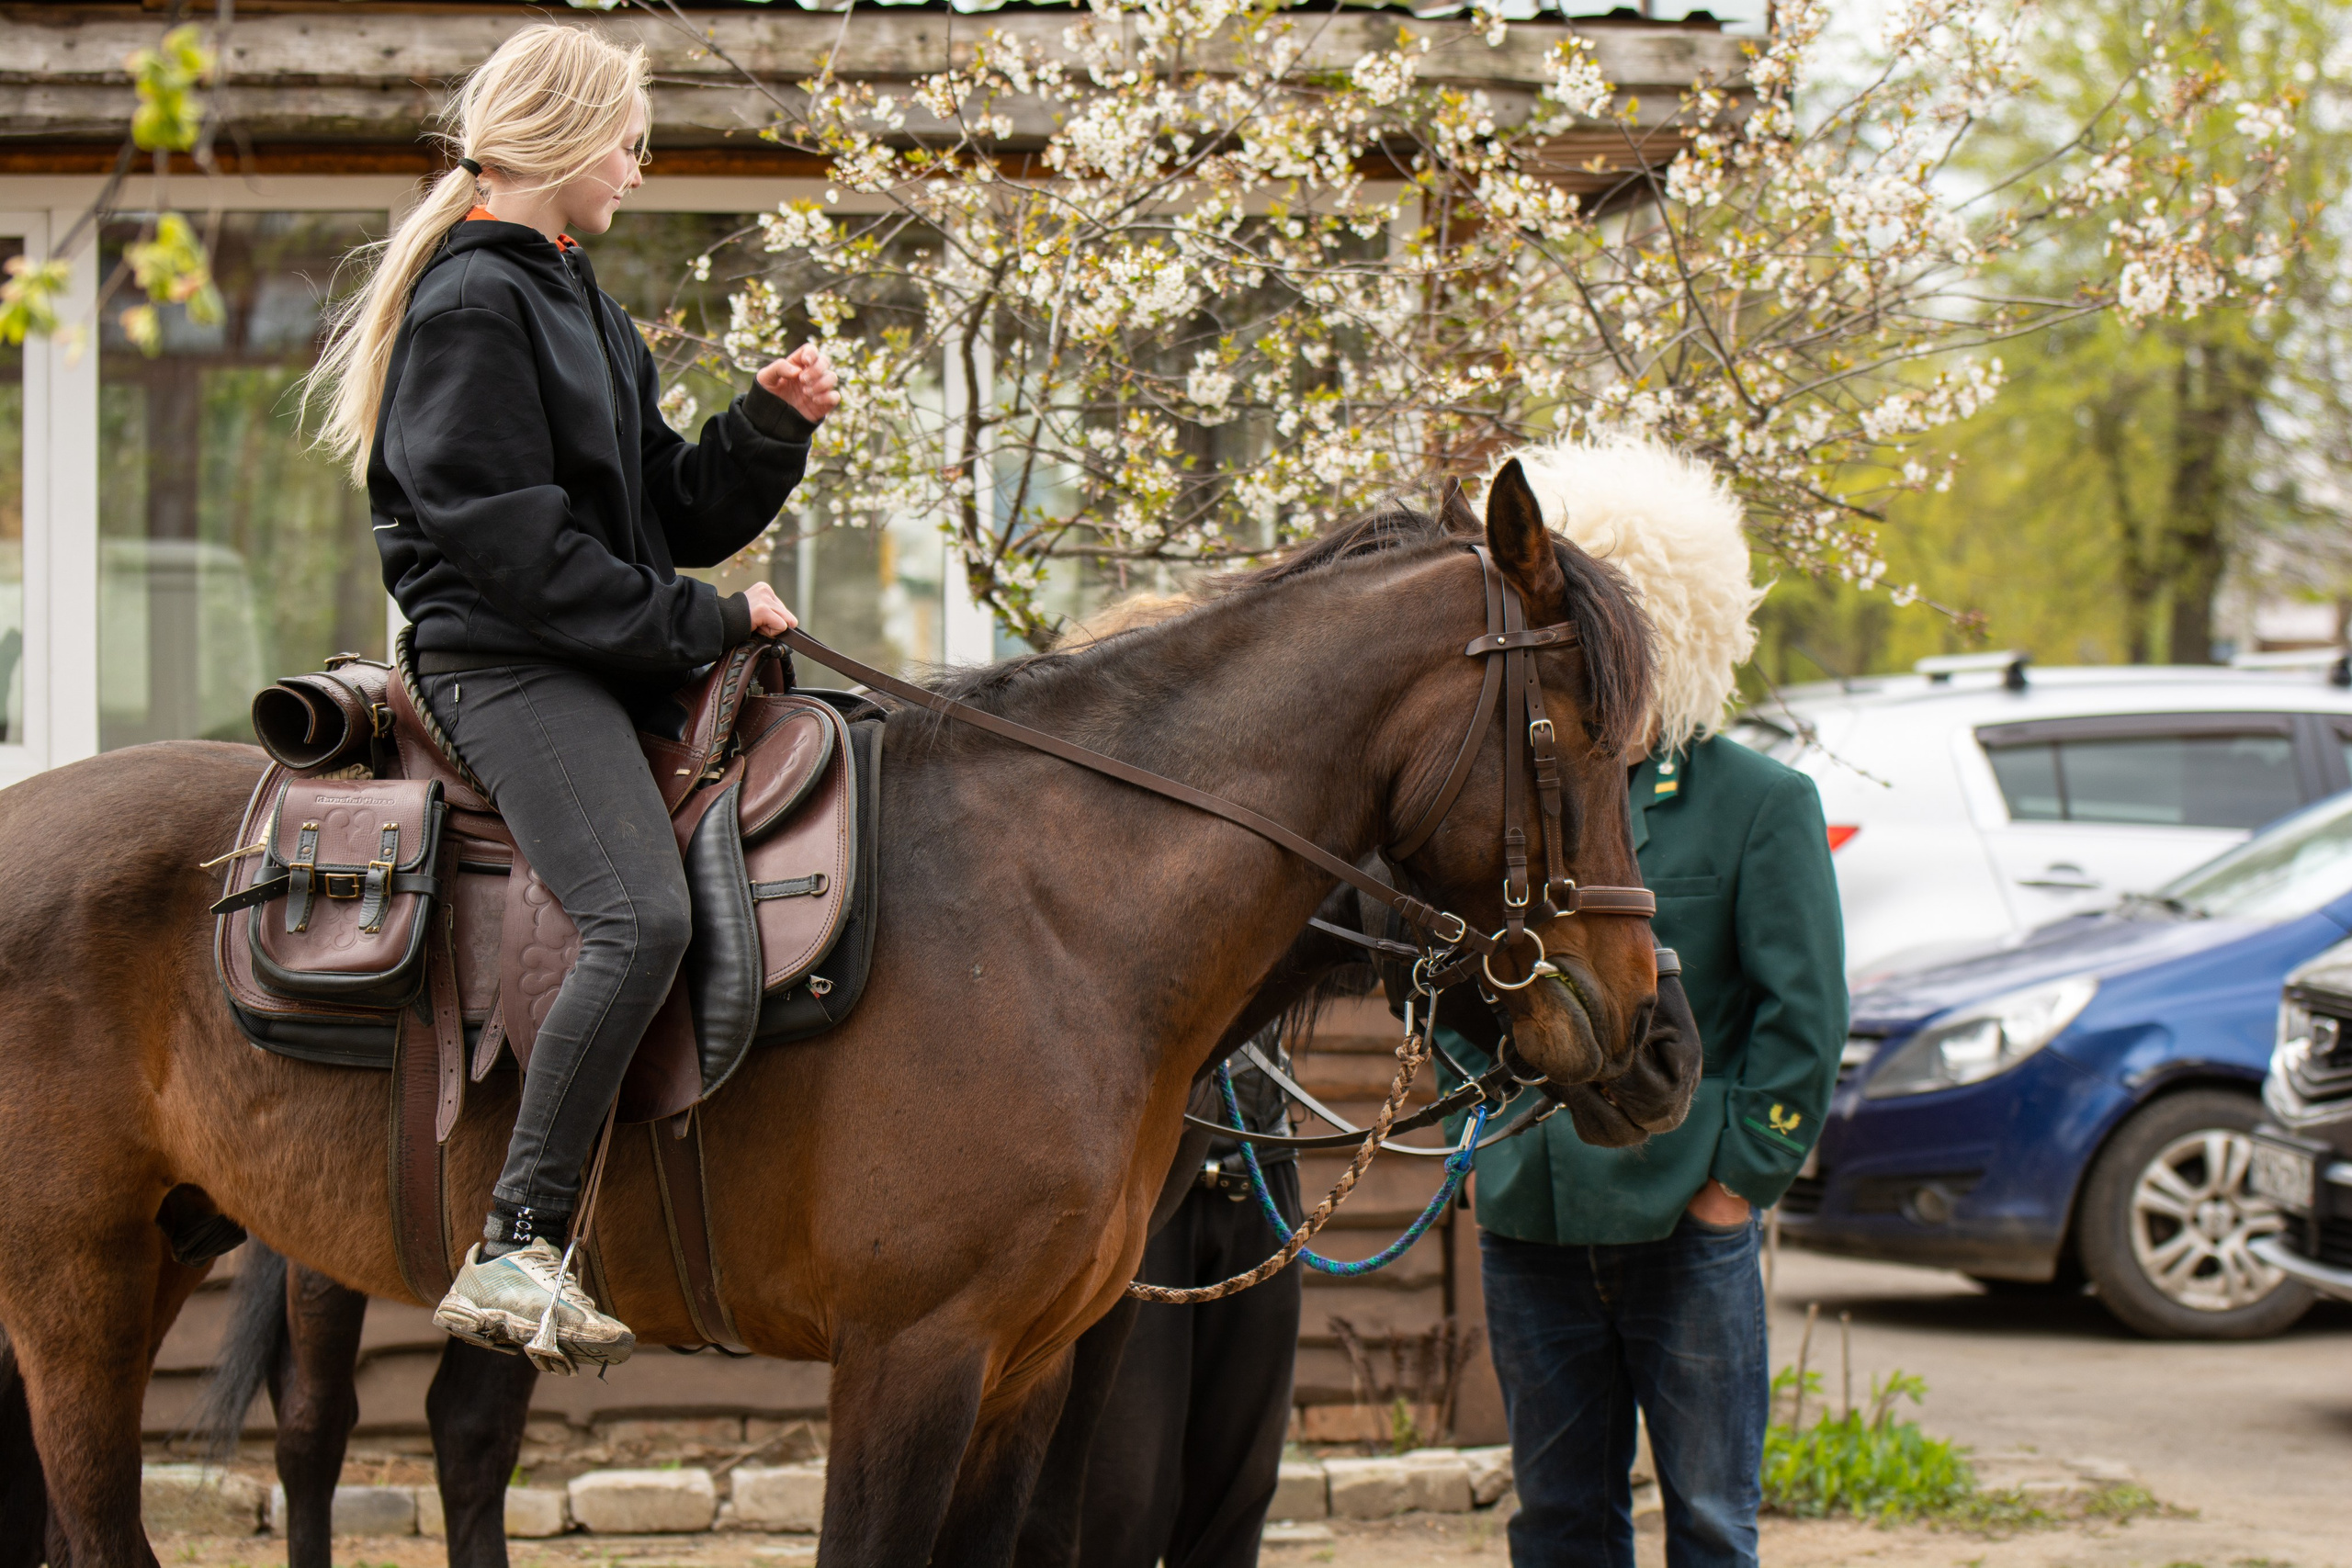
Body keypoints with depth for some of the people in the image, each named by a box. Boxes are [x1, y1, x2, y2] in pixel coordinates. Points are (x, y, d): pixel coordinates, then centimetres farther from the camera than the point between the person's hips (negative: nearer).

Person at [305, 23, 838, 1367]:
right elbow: (514, 542, -17)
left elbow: (679, 513, 21)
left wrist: (774, 425, 4)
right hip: (509, 665, -10)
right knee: (645, 916, -29)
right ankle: (517, 1251, -31)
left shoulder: (580, 302, 22)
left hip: (616, 666, 10)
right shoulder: (472, 303, -8)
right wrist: (704, 622, -15)